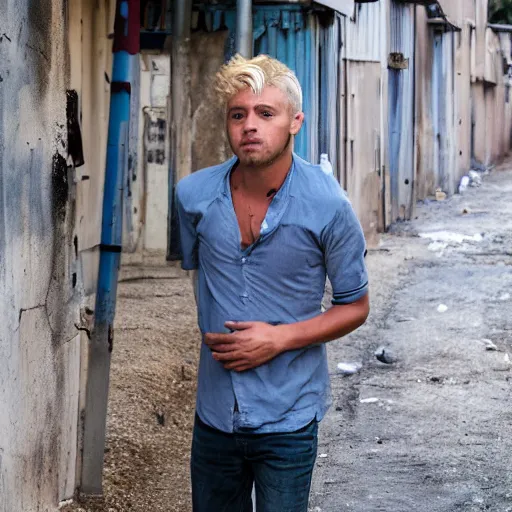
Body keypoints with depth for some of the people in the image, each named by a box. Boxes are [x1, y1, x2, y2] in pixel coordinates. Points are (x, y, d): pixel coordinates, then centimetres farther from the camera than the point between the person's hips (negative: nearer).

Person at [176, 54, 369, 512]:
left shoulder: (327, 206, -13)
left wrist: (279, 338, -15)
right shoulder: (194, 195, -4)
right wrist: (213, 335, 11)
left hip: (288, 418, -3)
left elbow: (355, 306, -3)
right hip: (214, 411, 3)